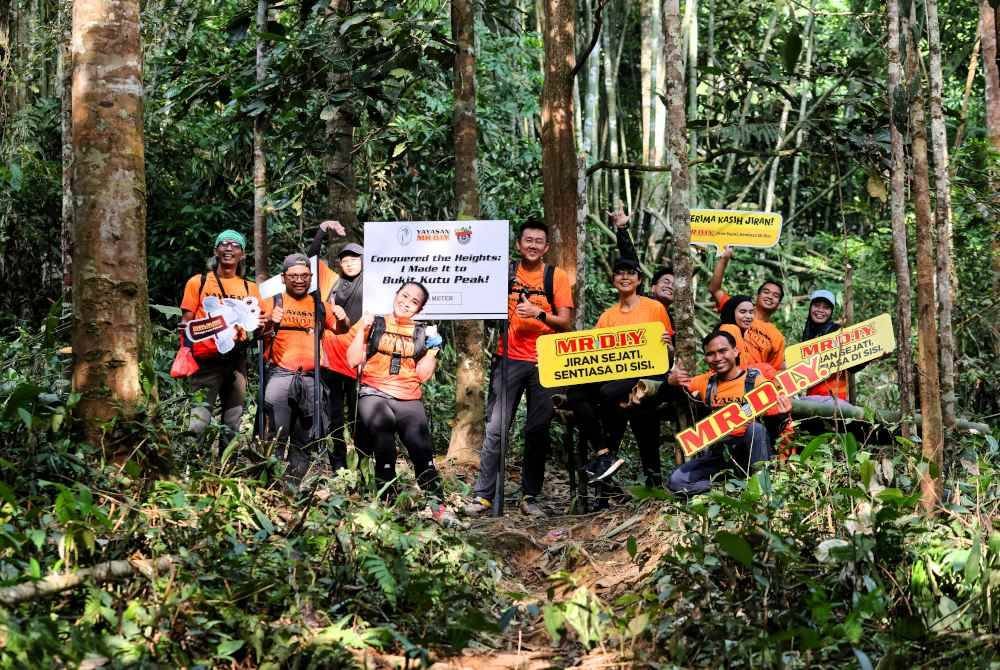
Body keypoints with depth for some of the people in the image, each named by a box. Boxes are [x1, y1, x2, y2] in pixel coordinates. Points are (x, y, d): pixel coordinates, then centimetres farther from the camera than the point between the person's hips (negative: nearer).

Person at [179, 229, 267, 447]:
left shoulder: (250, 288, 15)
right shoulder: (198, 282, 7)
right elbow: (186, 321, 7)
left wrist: (261, 324, -5)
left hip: (236, 361, 3)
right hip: (207, 361, -3)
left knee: (232, 428, 4)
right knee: (197, 424, -15)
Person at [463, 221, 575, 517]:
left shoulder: (556, 277, 2)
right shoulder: (506, 272, 6)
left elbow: (566, 322, -3)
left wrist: (538, 313, -18)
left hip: (543, 362, 0)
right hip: (508, 359, 0)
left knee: (538, 431, 3)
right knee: (496, 428, -6)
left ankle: (530, 496, 10)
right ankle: (483, 495, -4)